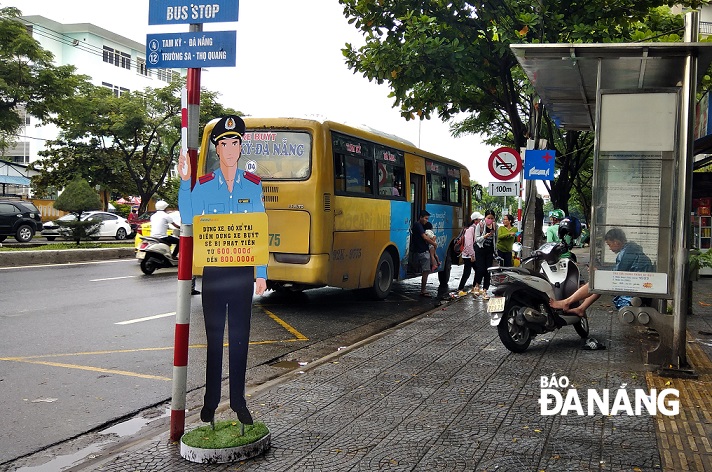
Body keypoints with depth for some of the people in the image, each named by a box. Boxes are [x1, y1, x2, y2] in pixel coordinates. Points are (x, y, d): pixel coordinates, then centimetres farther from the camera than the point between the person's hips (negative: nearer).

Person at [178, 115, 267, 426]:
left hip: (243, 270, 1)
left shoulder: (253, 184, 5)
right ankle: (210, 401, 16)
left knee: (240, 336, 6)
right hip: (213, 269, -1)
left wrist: (261, 272, 3)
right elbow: (188, 219, -14)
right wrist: (184, 181, -20)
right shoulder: (203, 185, 1)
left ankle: (238, 400, 17)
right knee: (214, 337, 5)